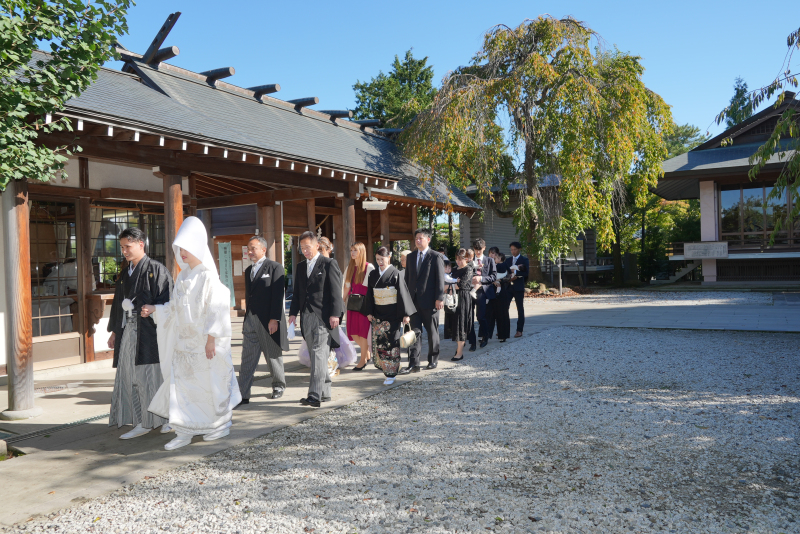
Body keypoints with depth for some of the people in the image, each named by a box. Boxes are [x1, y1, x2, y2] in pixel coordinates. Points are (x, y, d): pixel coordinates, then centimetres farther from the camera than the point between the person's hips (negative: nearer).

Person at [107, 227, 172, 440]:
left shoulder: (156, 270, -8)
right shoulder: (125, 273, 14)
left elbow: (165, 302, -14)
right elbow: (118, 303, 20)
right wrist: (114, 331, 18)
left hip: (148, 332, -7)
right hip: (127, 332, 7)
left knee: (151, 375, -1)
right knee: (130, 377, 6)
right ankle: (142, 423, 14)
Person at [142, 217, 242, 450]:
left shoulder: (208, 276, -13)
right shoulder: (183, 275, 10)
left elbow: (215, 309, -16)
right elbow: (175, 306, 16)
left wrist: (211, 339, -18)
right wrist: (154, 309, 2)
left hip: (204, 343, -7)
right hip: (184, 341, 7)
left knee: (211, 383, 4)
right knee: (179, 382, 4)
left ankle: (222, 424, 24)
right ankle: (184, 432, 12)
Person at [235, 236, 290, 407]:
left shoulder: (275, 267, -6)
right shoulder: (248, 270, 16)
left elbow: (278, 295, -12)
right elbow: (248, 295, 18)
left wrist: (274, 319, -17)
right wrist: (247, 317, 15)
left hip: (268, 321, -6)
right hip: (250, 320, 6)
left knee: (272, 356, 8)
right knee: (247, 359, 1)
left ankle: (279, 386, 28)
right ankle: (243, 395, 2)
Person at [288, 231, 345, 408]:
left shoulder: (329, 264, -2)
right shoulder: (301, 267, 17)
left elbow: (335, 291, -7)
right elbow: (297, 292, 19)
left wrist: (335, 314, -14)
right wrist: (293, 312, 10)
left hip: (323, 317, -7)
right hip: (306, 317, 7)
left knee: (319, 354, -13)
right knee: (316, 355, 11)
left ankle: (315, 395, -17)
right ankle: (325, 392, 20)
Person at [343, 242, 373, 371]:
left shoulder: (369, 267, -4)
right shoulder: (349, 268, 13)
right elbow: (346, 287, 15)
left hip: (364, 303, -5)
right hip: (352, 303, 5)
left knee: (363, 331, -1)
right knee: (352, 332, 3)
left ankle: (363, 359, 12)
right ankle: (367, 352, 26)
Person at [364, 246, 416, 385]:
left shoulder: (395, 274, -7)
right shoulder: (373, 275, 7)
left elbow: (403, 294, -8)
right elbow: (369, 294, 11)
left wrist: (406, 314, -11)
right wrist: (369, 312, 5)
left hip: (392, 314, -4)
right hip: (378, 314, 4)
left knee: (391, 342, -2)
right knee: (378, 341, 4)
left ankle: (391, 373, 5)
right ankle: (384, 367, 21)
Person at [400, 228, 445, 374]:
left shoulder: (436, 257, -3)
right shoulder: (411, 257, 13)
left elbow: (440, 279, -7)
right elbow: (407, 279, 15)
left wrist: (439, 298, -13)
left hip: (429, 301, -4)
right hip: (413, 301, 4)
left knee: (432, 332, 8)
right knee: (414, 332, 0)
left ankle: (433, 360, 24)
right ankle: (413, 364, 1)